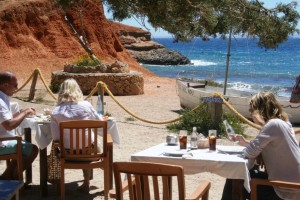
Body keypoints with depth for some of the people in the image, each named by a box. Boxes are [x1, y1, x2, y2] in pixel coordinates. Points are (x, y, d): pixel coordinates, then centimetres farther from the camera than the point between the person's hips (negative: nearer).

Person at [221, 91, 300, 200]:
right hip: (290, 184, 9)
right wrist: (245, 142, 12)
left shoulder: (273, 124, -20)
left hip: (286, 191, -8)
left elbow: (249, 153, -19)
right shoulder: (282, 123, 8)